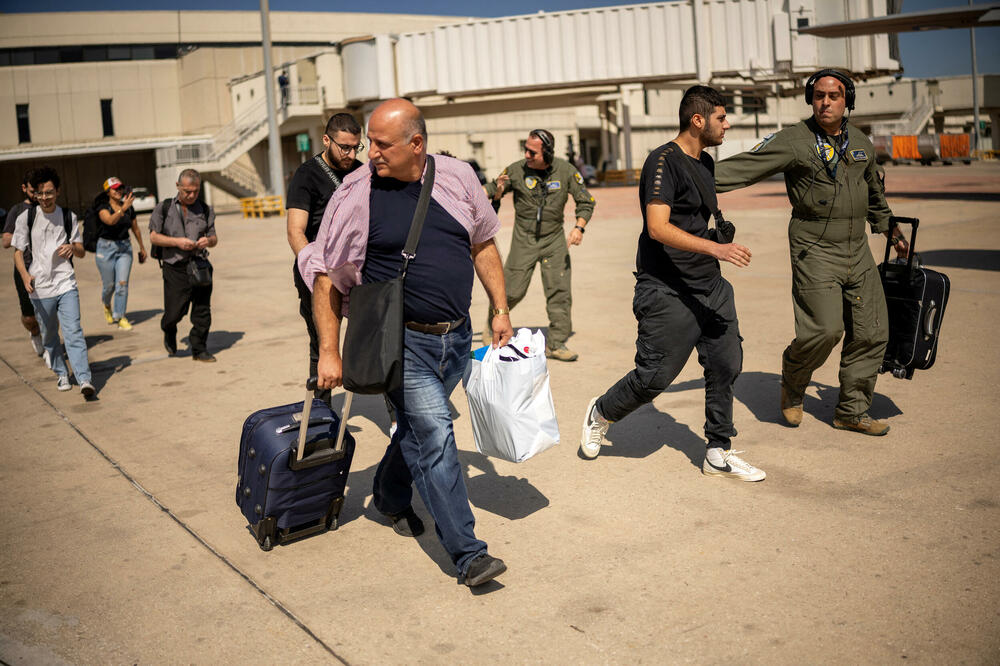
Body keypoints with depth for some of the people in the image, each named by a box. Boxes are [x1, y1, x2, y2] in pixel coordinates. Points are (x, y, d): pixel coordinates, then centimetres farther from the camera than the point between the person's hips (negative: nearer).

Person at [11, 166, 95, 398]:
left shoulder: (69, 217, 6)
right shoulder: (25, 218, 1)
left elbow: (81, 252, 11)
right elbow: (18, 251, 3)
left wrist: (73, 247, -14)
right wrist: (25, 275, -17)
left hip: (66, 284, 0)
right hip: (39, 288, 1)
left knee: (73, 331, -12)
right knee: (49, 335, 11)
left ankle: (84, 379, -17)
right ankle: (61, 374, 30)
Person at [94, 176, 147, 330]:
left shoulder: (129, 208, 3)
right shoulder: (103, 208, -10)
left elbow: (135, 228, 16)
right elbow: (110, 220, -32)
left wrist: (142, 247, 24)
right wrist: (123, 209, -46)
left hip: (124, 247, 3)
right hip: (106, 247, -3)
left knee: (122, 283, -8)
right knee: (109, 285, 6)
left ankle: (120, 317, 0)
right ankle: (107, 305, 39)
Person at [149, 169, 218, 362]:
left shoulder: (205, 210, 9)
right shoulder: (164, 209, 2)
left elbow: (214, 239, 14)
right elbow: (154, 237, 2)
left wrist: (208, 241, -10)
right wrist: (177, 242, -13)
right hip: (175, 268, -2)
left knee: (202, 311, 2)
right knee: (174, 312, -2)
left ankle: (199, 349, 16)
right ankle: (169, 333, 32)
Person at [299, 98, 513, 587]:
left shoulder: (458, 177, 0)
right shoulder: (356, 193, -9)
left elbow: (483, 245, 14)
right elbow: (325, 277, -4)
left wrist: (501, 309, 12)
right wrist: (329, 351, -6)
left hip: (456, 336, 4)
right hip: (400, 341, -4)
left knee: (418, 425, 20)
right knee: (434, 435, -12)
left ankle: (389, 496, 47)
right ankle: (467, 553, -6)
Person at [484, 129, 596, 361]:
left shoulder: (566, 171, -7)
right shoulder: (516, 170, -10)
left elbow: (585, 201, 2)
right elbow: (492, 191, 2)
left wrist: (579, 228, -12)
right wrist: (497, 189, -23)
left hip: (554, 238, 1)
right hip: (524, 239, -1)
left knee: (560, 291, -4)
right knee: (513, 291, -2)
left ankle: (556, 344, 5)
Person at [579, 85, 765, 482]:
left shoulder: (705, 163, 15)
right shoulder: (664, 161, -13)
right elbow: (658, 228, -25)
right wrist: (714, 248, -32)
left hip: (710, 286, 9)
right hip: (667, 291, -9)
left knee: (726, 366, 5)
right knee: (655, 376, -5)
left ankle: (718, 453, 17)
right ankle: (600, 415, 22)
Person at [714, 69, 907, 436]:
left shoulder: (861, 143, 11)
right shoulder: (794, 141, -7)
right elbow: (744, 167, -16)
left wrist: (890, 230, 35)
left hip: (857, 250, 6)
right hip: (815, 251, -6)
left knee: (871, 331, 4)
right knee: (824, 328, -16)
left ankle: (852, 410, 18)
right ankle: (792, 384, 14)